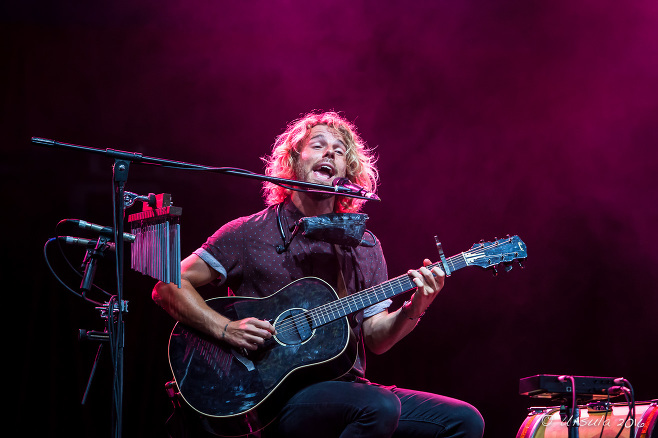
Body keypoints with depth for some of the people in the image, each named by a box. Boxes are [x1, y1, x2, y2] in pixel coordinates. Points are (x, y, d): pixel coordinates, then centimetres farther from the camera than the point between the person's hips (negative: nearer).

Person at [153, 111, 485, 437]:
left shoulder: (364, 247, 15)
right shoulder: (249, 233, 1)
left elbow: (375, 339, 12)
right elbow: (168, 288, -2)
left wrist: (411, 312, -8)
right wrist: (226, 330, -15)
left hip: (348, 389, 5)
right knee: (379, 407, -34)